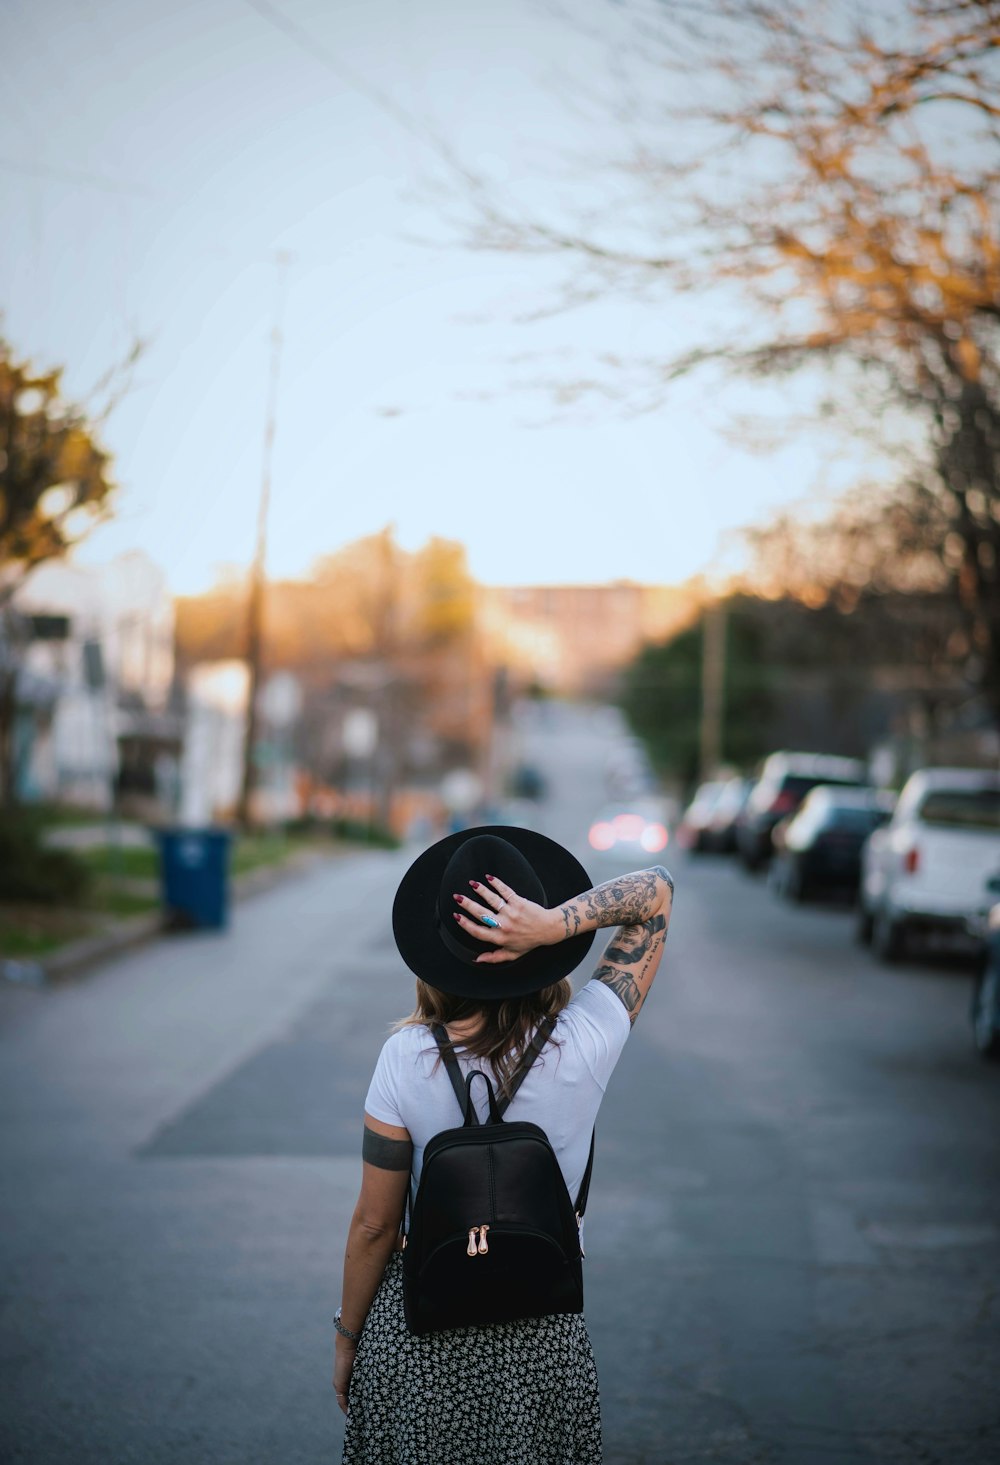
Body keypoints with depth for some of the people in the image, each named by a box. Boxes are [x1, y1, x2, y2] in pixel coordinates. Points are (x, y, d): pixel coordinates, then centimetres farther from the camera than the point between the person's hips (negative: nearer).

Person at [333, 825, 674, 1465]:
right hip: (543, 1334, 1)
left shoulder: (406, 1058, -19)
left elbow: (374, 1224, -10)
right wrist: (554, 924, -24)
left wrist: (348, 1336, 5)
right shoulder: (586, 1045, -17)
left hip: (419, 1332, -1)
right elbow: (658, 890, -7)